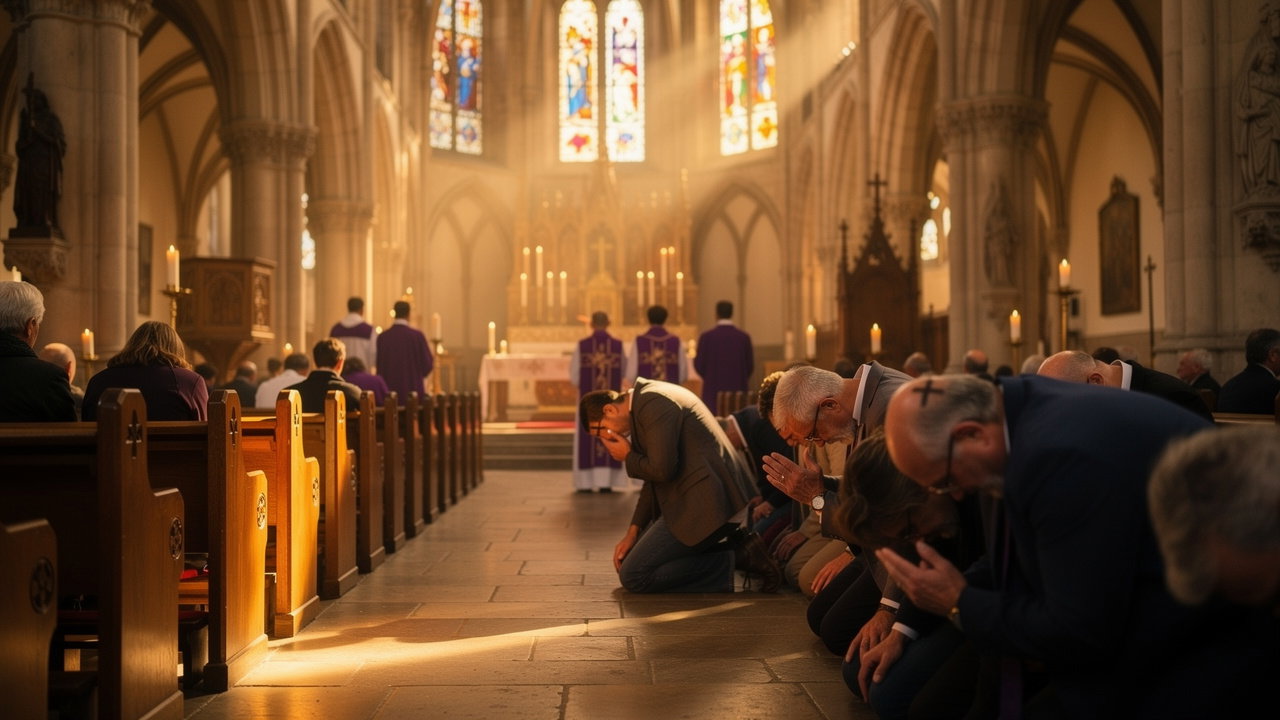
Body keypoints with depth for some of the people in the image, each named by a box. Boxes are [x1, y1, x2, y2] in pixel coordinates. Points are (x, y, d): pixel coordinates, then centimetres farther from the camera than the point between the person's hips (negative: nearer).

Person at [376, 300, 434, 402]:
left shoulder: (382, 337, -2)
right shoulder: (417, 335, -9)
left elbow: (378, 365, 8)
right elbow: (427, 364, -2)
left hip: (389, 391, 2)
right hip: (413, 389, -2)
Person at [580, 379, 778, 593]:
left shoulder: (652, 404, -14)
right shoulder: (649, 401, 18)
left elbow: (661, 469, -22)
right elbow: (653, 479, 21)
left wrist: (628, 457, -1)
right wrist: (633, 532, 14)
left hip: (707, 504, -11)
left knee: (633, 576, -8)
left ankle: (729, 563, -7)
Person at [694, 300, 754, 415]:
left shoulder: (706, 337, -6)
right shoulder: (744, 337, 0)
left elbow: (699, 365, -3)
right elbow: (750, 365, 5)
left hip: (713, 390, -2)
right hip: (738, 389, 2)